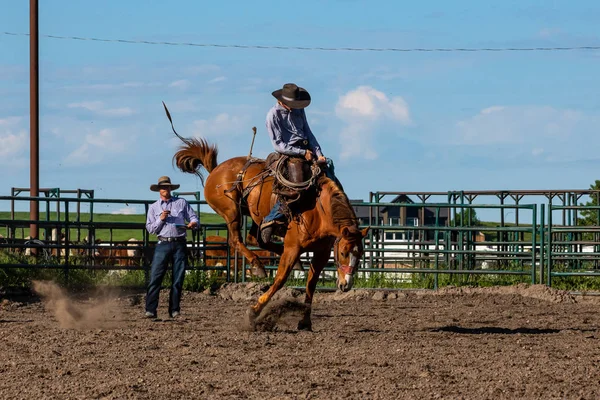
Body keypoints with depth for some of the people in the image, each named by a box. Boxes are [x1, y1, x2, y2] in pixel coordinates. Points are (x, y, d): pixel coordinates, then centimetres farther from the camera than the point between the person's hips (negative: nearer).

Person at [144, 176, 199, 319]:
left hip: (179, 244, 1)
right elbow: (150, 228, 8)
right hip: (163, 244, -1)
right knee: (155, 277, -8)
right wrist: (161, 219, -8)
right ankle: (150, 310, -10)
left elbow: (193, 217, 10)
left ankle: (174, 310, 8)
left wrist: (193, 223, -13)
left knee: (178, 279, 2)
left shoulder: (182, 203, 11)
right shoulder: (154, 207, 12)